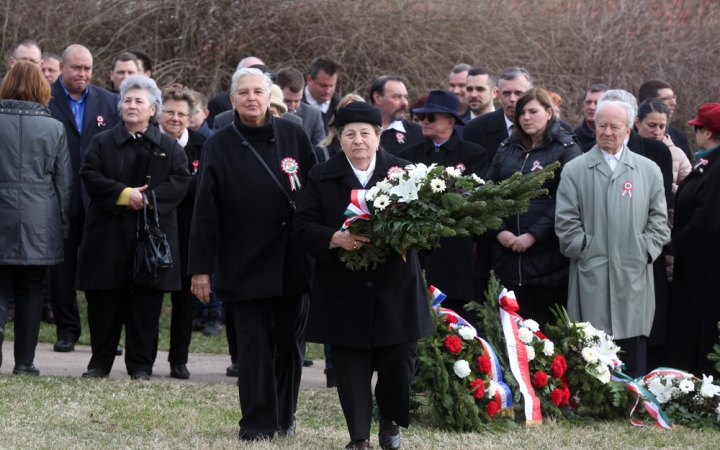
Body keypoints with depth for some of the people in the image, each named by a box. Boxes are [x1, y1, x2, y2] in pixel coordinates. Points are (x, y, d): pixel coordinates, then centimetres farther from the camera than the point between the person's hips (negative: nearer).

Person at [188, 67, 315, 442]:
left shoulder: (294, 137, 3)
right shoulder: (219, 146, 0)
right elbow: (205, 211, -2)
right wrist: (201, 267, -6)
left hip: (293, 262, 2)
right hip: (245, 266, -2)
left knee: (289, 341, 10)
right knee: (254, 346, -2)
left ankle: (285, 417, 25)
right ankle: (258, 424, 3)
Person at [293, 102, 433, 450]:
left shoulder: (402, 171, 3)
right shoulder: (322, 177, 3)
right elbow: (302, 228, -2)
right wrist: (335, 239, -20)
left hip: (395, 290, 0)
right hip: (344, 292, 0)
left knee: (399, 364, 1)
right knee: (351, 368, 2)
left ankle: (391, 421, 28)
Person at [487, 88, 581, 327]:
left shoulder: (566, 150, -1)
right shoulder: (507, 149, 15)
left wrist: (533, 235, -16)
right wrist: (499, 230, -5)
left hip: (549, 256, -4)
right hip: (508, 253, 4)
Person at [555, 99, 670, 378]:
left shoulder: (649, 171, 11)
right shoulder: (575, 171, 8)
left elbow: (658, 219, 11)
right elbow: (566, 222, 5)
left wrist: (644, 251, -1)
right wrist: (584, 249, -5)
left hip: (633, 279, 1)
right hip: (591, 279, -1)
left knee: (633, 364, 2)